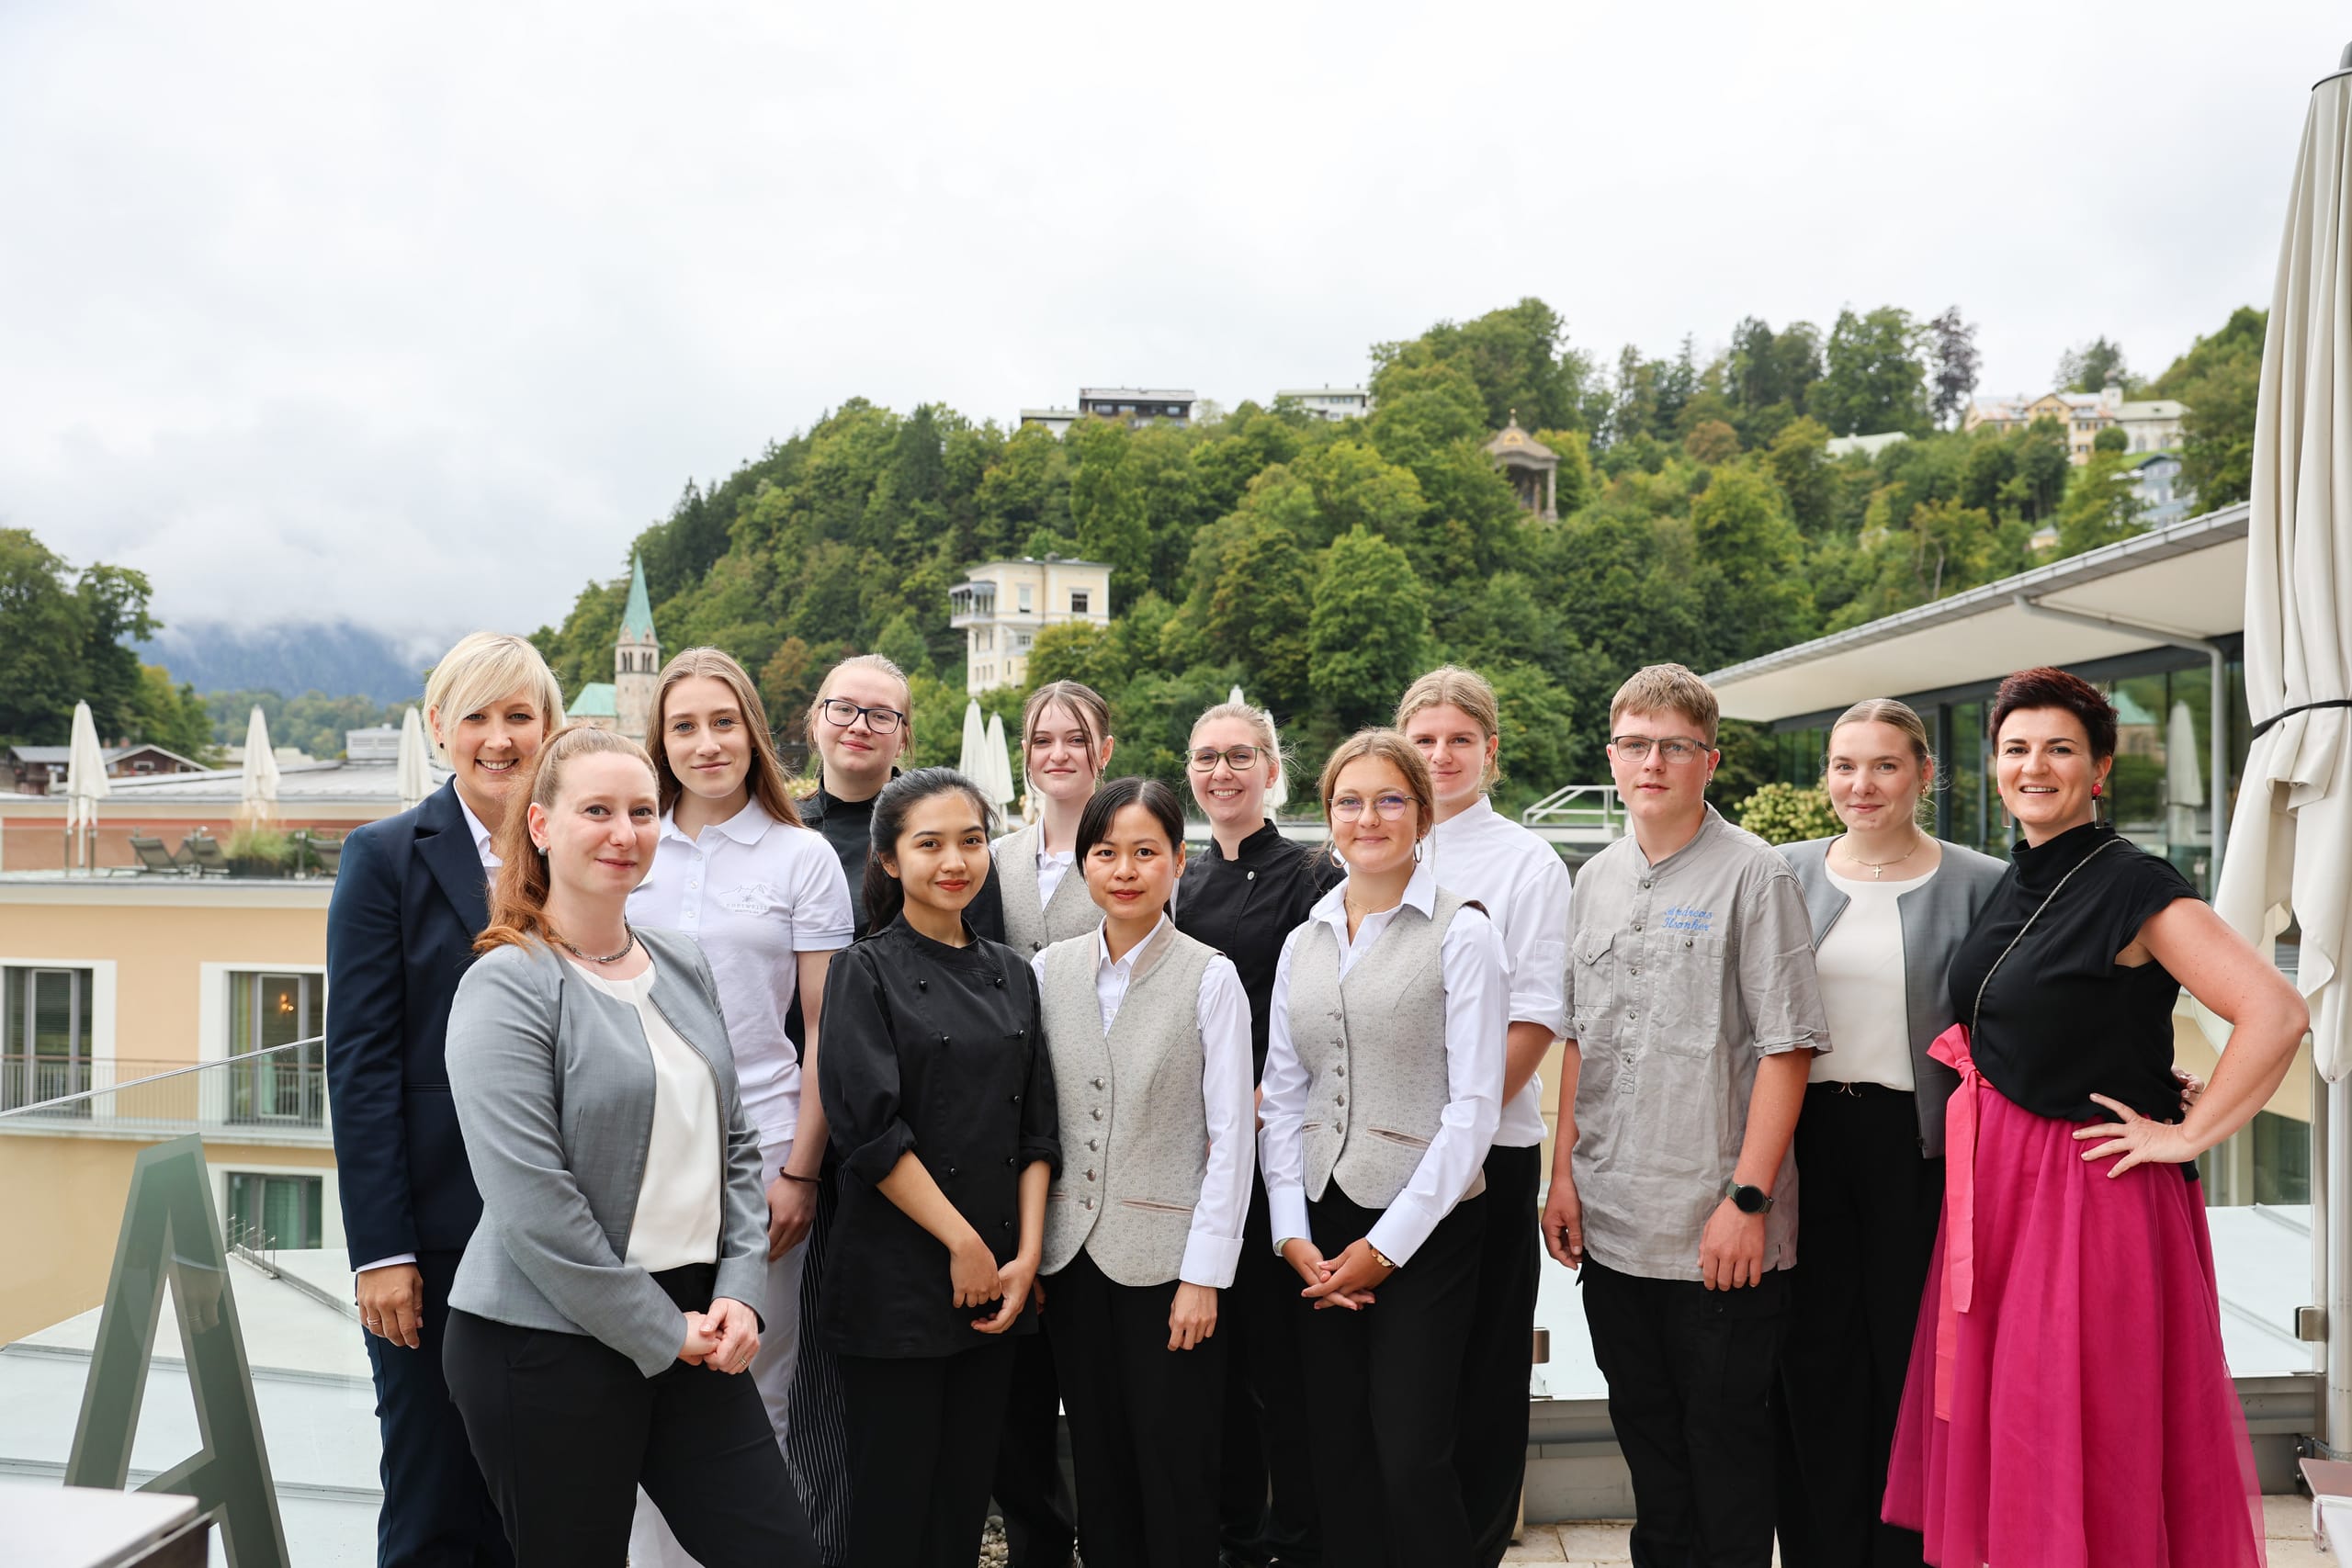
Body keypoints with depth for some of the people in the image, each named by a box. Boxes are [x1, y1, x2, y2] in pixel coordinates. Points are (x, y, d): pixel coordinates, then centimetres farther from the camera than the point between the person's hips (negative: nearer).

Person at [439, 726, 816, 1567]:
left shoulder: (684, 967, 9)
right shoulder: (509, 987, -11)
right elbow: (532, 1204, -18)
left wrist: (738, 1292, 0)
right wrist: (661, 1334, -13)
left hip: (692, 1327, 6)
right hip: (546, 1344, -6)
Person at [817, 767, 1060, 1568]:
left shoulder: (1010, 974, 10)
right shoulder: (867, 972, -6)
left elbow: (1036, 1128, 9)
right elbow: (869, 1128, -14)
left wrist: (1026, 1253, -2)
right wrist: (962, 1243, -14)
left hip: (997, 1280, 5)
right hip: (897, 1282, -5)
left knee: (965, 1499, 12)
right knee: (893, 1504, 3)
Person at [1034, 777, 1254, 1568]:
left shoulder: (1210, 977, -8)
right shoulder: (1050, 970, 3)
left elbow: (1231, 1135, -8)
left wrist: (1205, 1272, -10)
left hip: (1167, 1257, -3)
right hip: (1072, 1256, 4)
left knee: (1175, 1472, 5)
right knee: (1098, 1464, 14)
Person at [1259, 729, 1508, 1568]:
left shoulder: (1460, 932, -5)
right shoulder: (1303, 942, 11)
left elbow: (1473, 1107, -9)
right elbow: (1283, 1098, 12)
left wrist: (1385, 1246, -10)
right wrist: (1293, 1234, 0)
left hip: (1424, 1230, -4)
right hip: (1320, 1227, 5)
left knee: (1411, 1459, -5)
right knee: (1337, 1458, 8)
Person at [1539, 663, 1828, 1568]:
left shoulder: (1753, 874, -7)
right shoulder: (1598, 880, 11)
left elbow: (1785, 1046, -11)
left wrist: (1748, 1197, -16)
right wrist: (1563, 1173, 9)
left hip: (1719, 1231, -5)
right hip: (1609, 1223, 6)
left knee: (1727, 1442, 7)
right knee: (1645, 1435, 18)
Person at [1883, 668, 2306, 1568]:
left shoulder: (2133, 888, -13)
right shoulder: (2008, 886, 9)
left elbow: (2276, 1014, -22)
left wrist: (2186, 1136, -17)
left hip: (2090, 1192, -7)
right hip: (1992, 1187, 7)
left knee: (2081, 1443, 2)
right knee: (1997, 1419, 14)